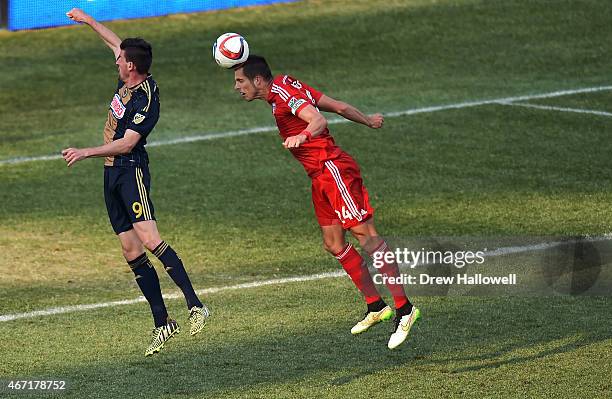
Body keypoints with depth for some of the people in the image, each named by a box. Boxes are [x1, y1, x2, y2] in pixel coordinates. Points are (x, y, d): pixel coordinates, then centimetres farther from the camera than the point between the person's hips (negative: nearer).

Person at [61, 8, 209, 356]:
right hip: (112, 174, 9)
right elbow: (116, 42, 25)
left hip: (132, 170, -9)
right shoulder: (129, 80, 6)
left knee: (148, 238, -24)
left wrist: (86, 152, -19)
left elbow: (126, 143, -21)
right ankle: (163, 323, 5)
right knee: (132, 252, 4)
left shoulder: (146, 100, -18)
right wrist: (88, 20, 35)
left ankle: (195, 306, -27)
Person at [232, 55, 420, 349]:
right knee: (334, 245, 9)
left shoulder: (283, 94, -13)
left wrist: (303, 135, -51)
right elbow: (339, 107, 20)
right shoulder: (286, 86, 15)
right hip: (321, 177, 10)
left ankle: (403, 308, -13)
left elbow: (319, 120, -30)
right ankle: (376, 307, 16)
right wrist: (367, 121, 35)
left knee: (366, 236, -11)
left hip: (333, 168, -10)